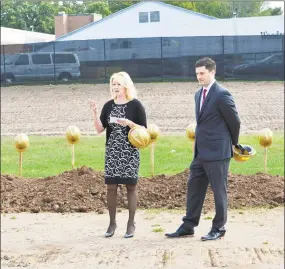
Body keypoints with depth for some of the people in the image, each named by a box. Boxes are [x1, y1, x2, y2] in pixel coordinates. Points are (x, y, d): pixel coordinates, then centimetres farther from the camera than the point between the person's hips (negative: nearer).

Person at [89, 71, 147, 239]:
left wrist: (129, 123, -19)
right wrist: (95, 113, -11)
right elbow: (100, 129, 2)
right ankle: (112, 223, 12)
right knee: (111, 186, 1)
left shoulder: (135, 105, -4)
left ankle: (131, 223, 10)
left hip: (130, 151, -3)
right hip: (112, 151, 3)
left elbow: (144, 130, -5)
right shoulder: (109, 105, 7)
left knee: (131, 186, 1)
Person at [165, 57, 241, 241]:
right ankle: (188, 226, 19)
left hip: (217, 152, -8)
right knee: (194, 188, 11)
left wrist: (233, 143, 6)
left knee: (219, 191, 2)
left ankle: (218, 228, 13)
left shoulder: (222, 95, -14)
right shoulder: (199, 94, 13)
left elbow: (235, 121, -7)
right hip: (201, 152, 8)